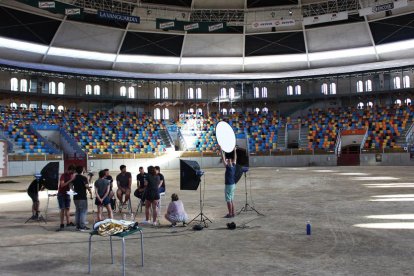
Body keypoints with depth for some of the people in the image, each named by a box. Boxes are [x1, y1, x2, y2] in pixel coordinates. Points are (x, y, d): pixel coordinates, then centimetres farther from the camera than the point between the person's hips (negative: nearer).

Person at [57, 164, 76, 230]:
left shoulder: (71, 175, 5)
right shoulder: (63, 176, -14)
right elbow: (62, 185, -26)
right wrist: (70, 180, -30)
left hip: (67, 193, 6)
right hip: (61, 194, -6)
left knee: (67, 208, 6)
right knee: (62, 209, -7)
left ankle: (68, 222, 10)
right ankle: (62, 224, -4)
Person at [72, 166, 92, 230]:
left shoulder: (74, 178, 7)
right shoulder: (84, 178, -11)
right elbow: (87, 186, -17)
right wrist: (90, 191, -3)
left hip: (76, 197, 6)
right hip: (82, 197, -6)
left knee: (77, 211, 14)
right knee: (83, 211, -1)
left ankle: (77, 226, 16)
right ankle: (82, 226, -4)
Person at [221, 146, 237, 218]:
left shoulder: (228, 167, -17)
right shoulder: (234, 166, 1)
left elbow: (223, 159, -18)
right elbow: (235, 158, 14)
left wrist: (221, 151, -15)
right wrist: (234, 150, 19)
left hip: (228, 185, -8)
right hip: (233, 185, 8)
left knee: (228, 200, -2)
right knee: (231, 200, 14)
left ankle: (230, 214, 1)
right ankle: (233, 213, 17)